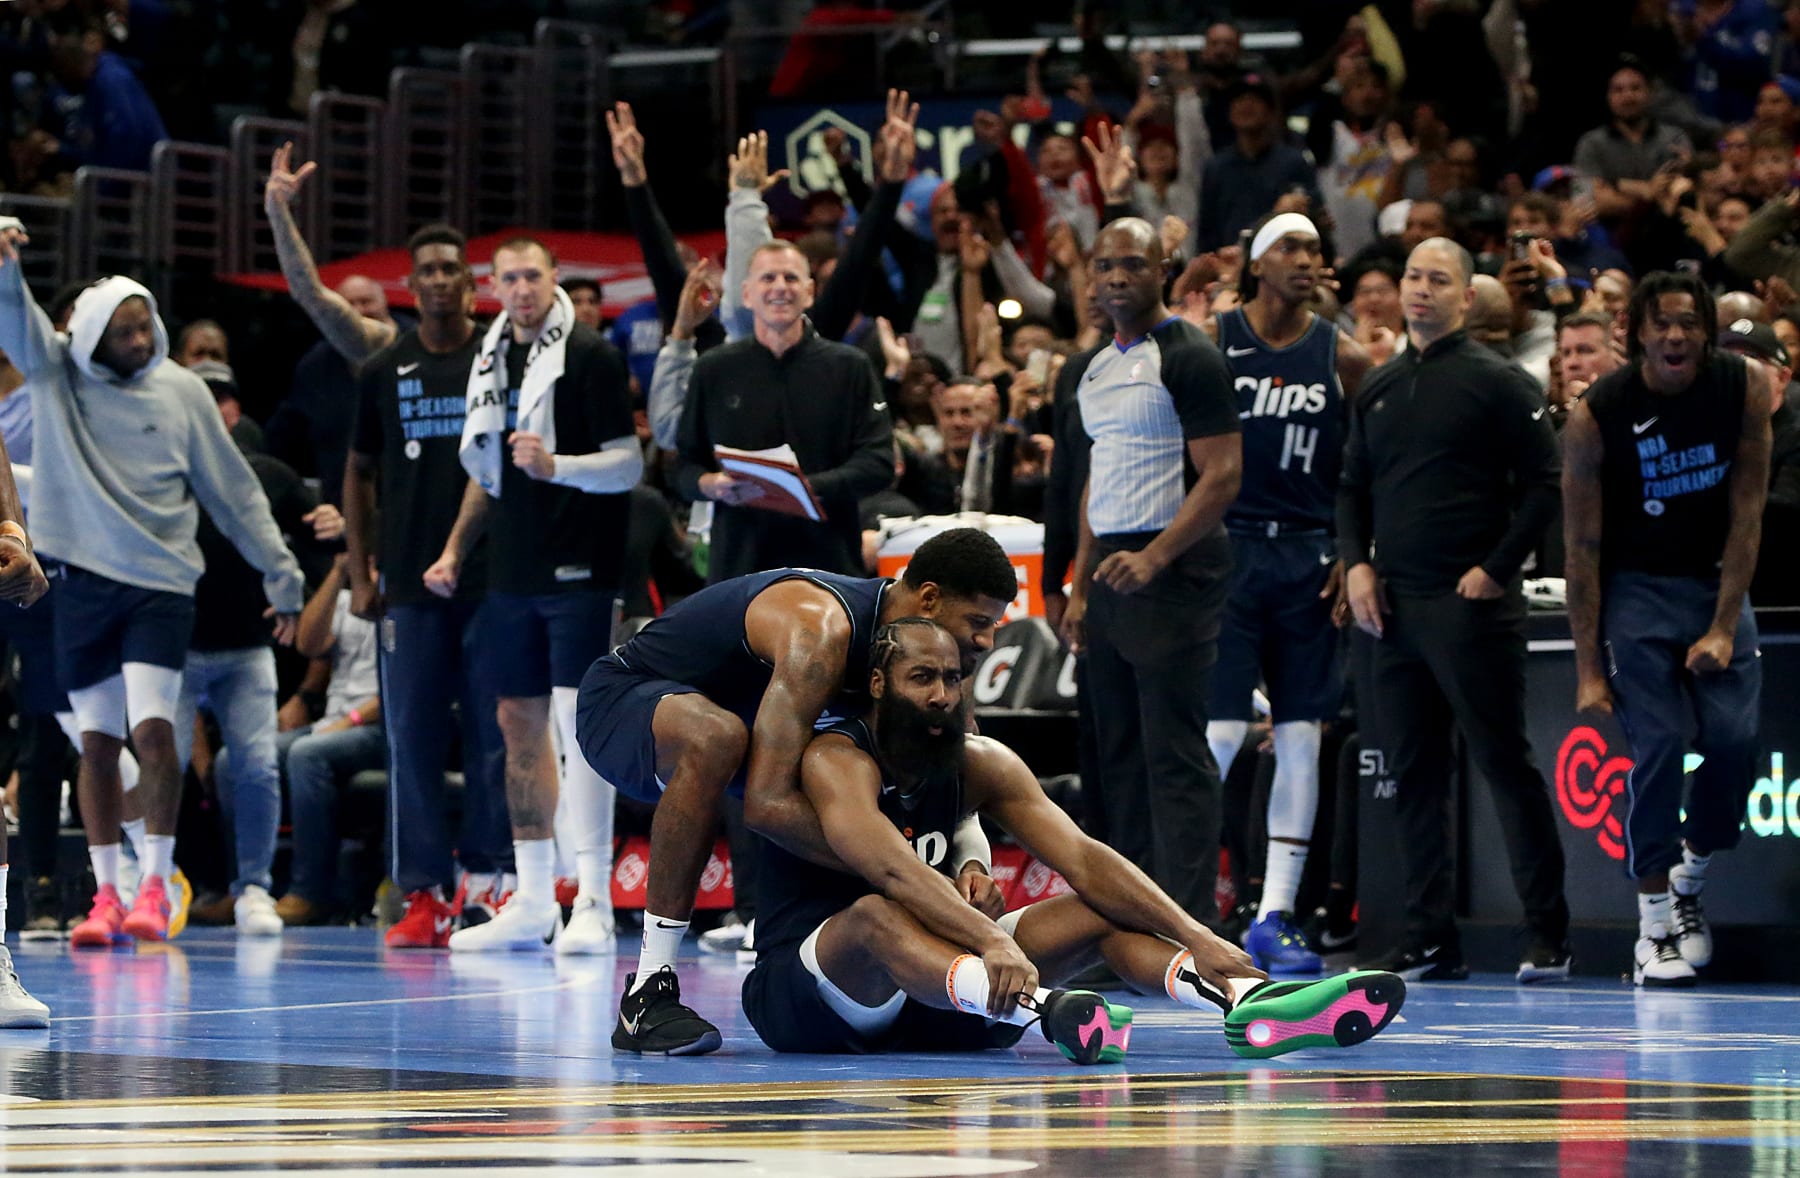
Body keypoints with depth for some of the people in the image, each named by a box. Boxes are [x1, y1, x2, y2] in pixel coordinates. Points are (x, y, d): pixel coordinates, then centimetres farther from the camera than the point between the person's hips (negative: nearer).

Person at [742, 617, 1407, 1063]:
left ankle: (1253, 1004, -36)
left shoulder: (980, 765, 3)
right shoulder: (837, 762, -18)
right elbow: (891, 870, -37)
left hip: (930, 1001, 7)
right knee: (876, 917, -40)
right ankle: (1044, 1012, -68)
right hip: (799, 995, -7)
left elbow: (1083, 860, -7)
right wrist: (990, 941, -53)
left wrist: (1195, 937, -21)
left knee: (1104, 912, -8)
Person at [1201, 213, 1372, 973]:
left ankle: (1275, 917, 8)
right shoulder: (1210, 342, 0)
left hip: (1308, 556, 3)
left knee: (1302, 738, 2)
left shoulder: (1343, 357, 7)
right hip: (1228, 547, -3)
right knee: (1220, 732, -10)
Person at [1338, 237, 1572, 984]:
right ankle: (1431, 937, 11)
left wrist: (1498, 568, -12)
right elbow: (1352, 488, 21)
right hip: (1392, 607, 6)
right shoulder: (1378, 390, 15)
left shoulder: (1498, 383, -2)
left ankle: (1548, 934, -4)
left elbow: (1544, 485, -5)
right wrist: (1355, 563, 4)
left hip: (1471, 606, -6)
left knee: (1506, 766, -6)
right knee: (1412, 775, 6)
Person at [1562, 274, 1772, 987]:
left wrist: (1724, 627, -15)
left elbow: (1746, 515, -8)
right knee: (1657, 747, -13)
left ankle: (1690, 882, 14)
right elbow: (1582, 546, -12)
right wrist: (1589, 669, -14)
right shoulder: (1597, 415, -16)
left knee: (1735, 736, -11)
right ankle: (1655, 928, -7)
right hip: (1637, 587, -2)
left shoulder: (1745, 388, -10)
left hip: (1717, 580, 2)